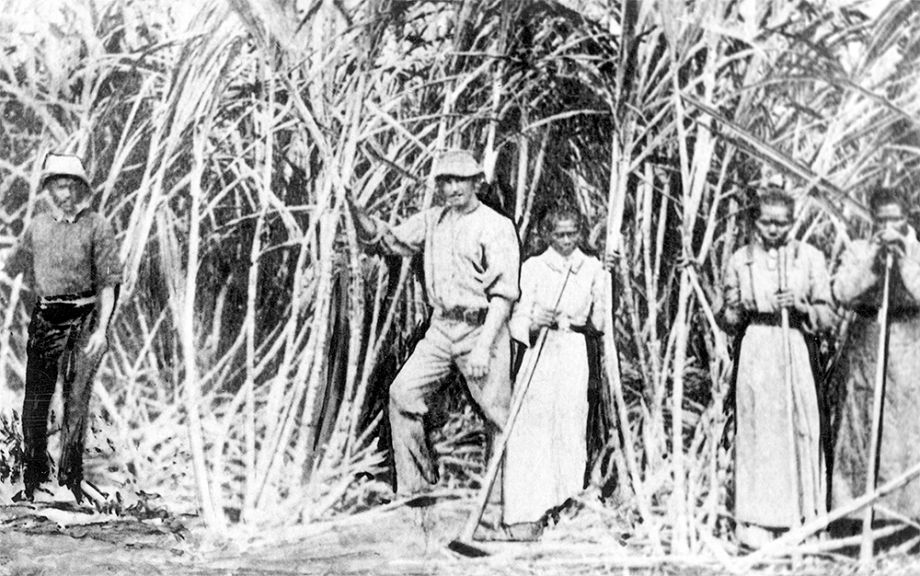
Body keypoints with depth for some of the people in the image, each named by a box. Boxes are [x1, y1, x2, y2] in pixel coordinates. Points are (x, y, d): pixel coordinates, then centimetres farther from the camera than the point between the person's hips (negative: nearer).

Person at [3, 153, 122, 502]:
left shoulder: (96, 227, -3)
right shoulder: (37, 226, 8)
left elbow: (108, 283, -6)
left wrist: (101, 329, -12)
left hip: (83, 319, -4)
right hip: (44, 318, 4)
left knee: (76, 402, -3)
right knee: (34, 401, 5)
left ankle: (70, 481, 4)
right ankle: (32, 481, 16)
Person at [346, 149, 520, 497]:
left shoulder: (497, 227, -7)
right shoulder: (432, 221, 12)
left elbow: (503, 292, -12)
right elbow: (385, 239, 14)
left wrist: (484, 346, -20)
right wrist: (355, 208, -5)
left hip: (481, 328, -6)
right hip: (441, 328, 6)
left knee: (497, 411, -4)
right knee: (404, 392, -5)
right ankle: (415, 481, 5)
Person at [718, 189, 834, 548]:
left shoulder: (810, 258, 6)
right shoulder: (740, 260, 7)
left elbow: (828, 317, 6)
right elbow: (727, 323, 11)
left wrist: (800, 305, -13)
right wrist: (742, 309, -10)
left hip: (794, 350, 0)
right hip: (754, 353, 0)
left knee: (801, 430, -3)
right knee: (757, 433, -5)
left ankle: (800, 518, 6)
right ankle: (756, 523, -2)